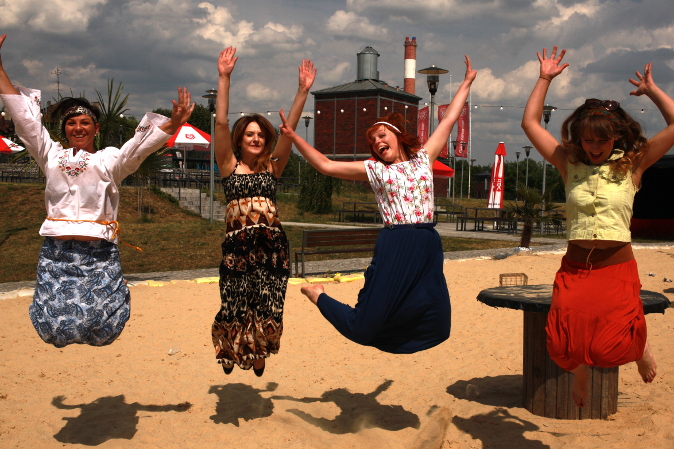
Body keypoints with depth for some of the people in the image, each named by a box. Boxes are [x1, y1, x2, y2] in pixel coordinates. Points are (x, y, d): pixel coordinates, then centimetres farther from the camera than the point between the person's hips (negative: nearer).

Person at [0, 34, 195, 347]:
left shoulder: (110, 160, 8)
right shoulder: (51, 156, 14)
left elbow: (142, 144, -6)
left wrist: (173, 123, -23)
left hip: (98, 253, -2)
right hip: (56, 251, 2)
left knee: (100, 328, -5)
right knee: (54, 327, -3)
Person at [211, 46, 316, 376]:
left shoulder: (272, 167, 11)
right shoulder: (229, 165, 6)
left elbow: (289, 128, 3)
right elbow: (221, 122, -3)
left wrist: (303, 91, -5)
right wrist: (224, 78, -10)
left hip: (272, 244, 2)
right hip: (238, 245, -1)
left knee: (268, 307, 1)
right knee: (236, 307, 0)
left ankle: (259, 362, 19)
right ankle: (230, 354, 24)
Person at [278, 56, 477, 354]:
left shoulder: (423, 159, 12)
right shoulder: (374, 170, 6)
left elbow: (449, 119, 19)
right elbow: (326, 166, 1)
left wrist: (467, 82, 24)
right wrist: (293, 137, -4)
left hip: (428, 247, 4)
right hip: (394, 247, -4)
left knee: (435, 329, 7)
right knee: (362, 327, -3)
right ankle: (318, 295, 24)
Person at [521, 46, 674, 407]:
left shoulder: (632, 165, 2)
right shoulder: (569, 164, 6)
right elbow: (530, 123, 8)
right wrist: (545, 79, 10)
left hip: (617, 269, -1)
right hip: (574, 269, 2)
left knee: (609, 347, -18)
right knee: (564, 346, -14)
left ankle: (637, 341, 21)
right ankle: (580, 369, 25)